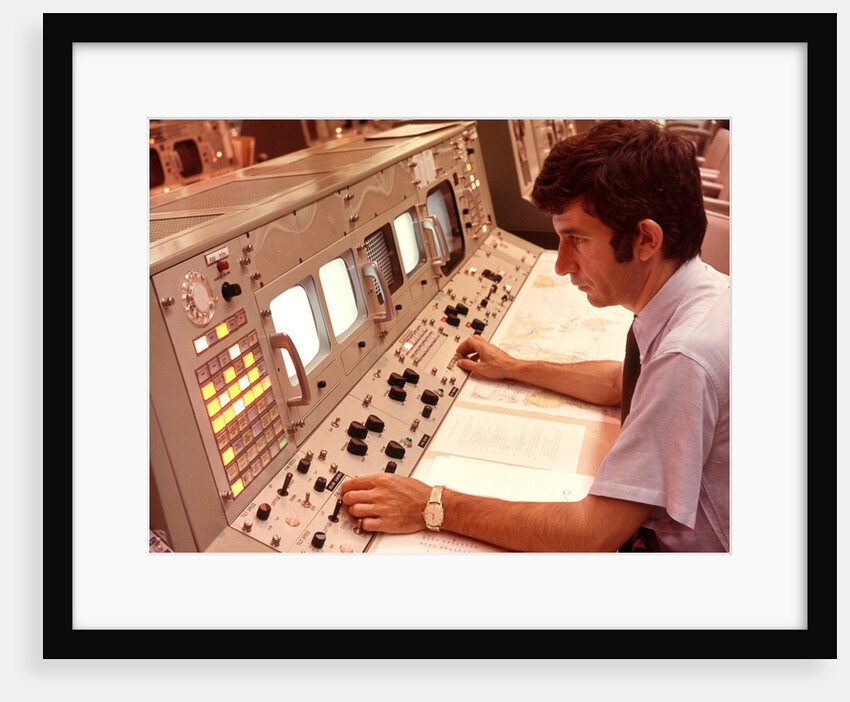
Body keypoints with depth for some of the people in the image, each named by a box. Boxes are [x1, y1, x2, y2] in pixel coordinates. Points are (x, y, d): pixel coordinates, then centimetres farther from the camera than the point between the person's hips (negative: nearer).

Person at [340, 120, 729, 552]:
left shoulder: (687, 354, -36)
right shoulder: (703, 287, -6)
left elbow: (593, 536, -32)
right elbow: (621, 384, 12)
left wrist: (435, 507, -28)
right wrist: (515, 368, 14)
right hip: (661, 520, 8)